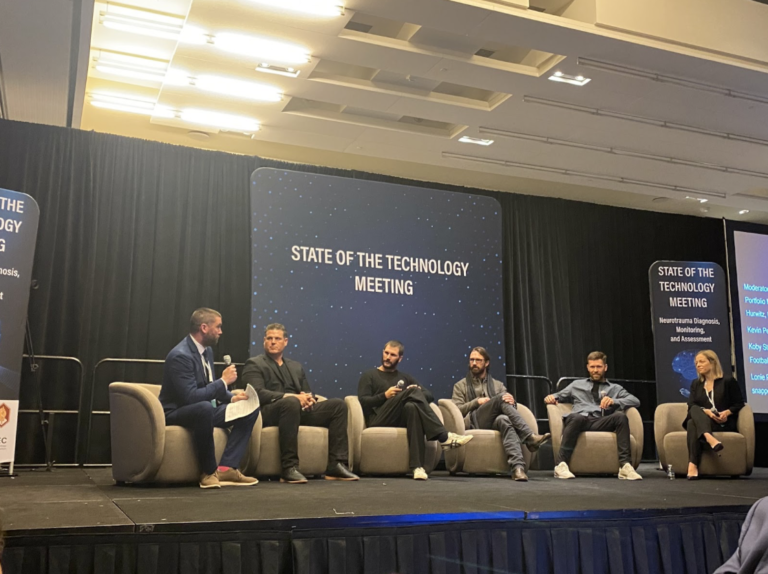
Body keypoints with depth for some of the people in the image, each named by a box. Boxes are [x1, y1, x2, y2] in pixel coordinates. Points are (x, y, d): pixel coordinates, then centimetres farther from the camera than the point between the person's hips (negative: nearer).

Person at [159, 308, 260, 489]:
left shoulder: (207, 350, 6)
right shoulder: (181, 355, -23)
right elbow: (190, 397, -30)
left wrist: (231, 397, -2)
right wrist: (223, 381, -21)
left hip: (202, 410, 10)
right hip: (177, 413, -9)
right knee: (204, 407, -41)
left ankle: (226, 468, -15)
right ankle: (209, 472, -24)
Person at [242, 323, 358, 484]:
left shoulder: (296, 366, 28)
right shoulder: (254, 364, 8)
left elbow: (308, 392, 23)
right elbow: (258, 393, -9)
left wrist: (308, 398, -4)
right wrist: (290, 396, -20)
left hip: (300, 410, 6)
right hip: (269, 412, -6)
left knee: (338, 404, -12)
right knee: (291, 402, -39)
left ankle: (336, 465, -18)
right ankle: (289, 468, -38)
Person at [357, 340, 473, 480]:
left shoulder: (405, 378, 29)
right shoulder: (369, 376, 19)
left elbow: (429, 395, 19)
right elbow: (363, 402, 2)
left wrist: (416, 394, -3)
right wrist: (384, 396, -11)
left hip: (402, 419, 3)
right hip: (379, 420, -3)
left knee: (412, 406, -38)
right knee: (412, 391, -27)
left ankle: (417, 466, -47)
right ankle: (444, 437, -35)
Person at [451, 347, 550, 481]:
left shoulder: (497, 385, 29)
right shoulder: (460, 386, 22)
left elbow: (511, 406, 15)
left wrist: (511, 401, -10)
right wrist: (477, 402, -6)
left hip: (494, 422, 2)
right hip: (474, 423, -2)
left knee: (504, 419, -40)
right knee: (501, 398, -28)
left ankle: (517, 466, -60)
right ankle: (530, 437, -38)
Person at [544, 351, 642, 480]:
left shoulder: (615, 388, 28)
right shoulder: (577, 385, 32)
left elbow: (635, 401, 12)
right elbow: (557, 396, 31)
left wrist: (614, 401, -8)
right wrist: (550, 397, 4)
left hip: (601, 423, 1)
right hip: (580, 419, -1)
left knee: (620, 416, -31)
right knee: (576, 417, -38)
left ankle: (625, 465, -35)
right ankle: (561, 464, -43)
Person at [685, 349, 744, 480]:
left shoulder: (728, 381, 9)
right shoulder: (695, 384, 21)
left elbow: (739, 403, 5)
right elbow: (691, 406, 7)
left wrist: (726, 412, -16)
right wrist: (706, 412, -15)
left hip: (724, 423, -4)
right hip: (701, 420, 4)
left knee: (693, 424, -35)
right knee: (695, 410, -33)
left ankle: (693, 464, -49)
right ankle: (709, 438, -60)